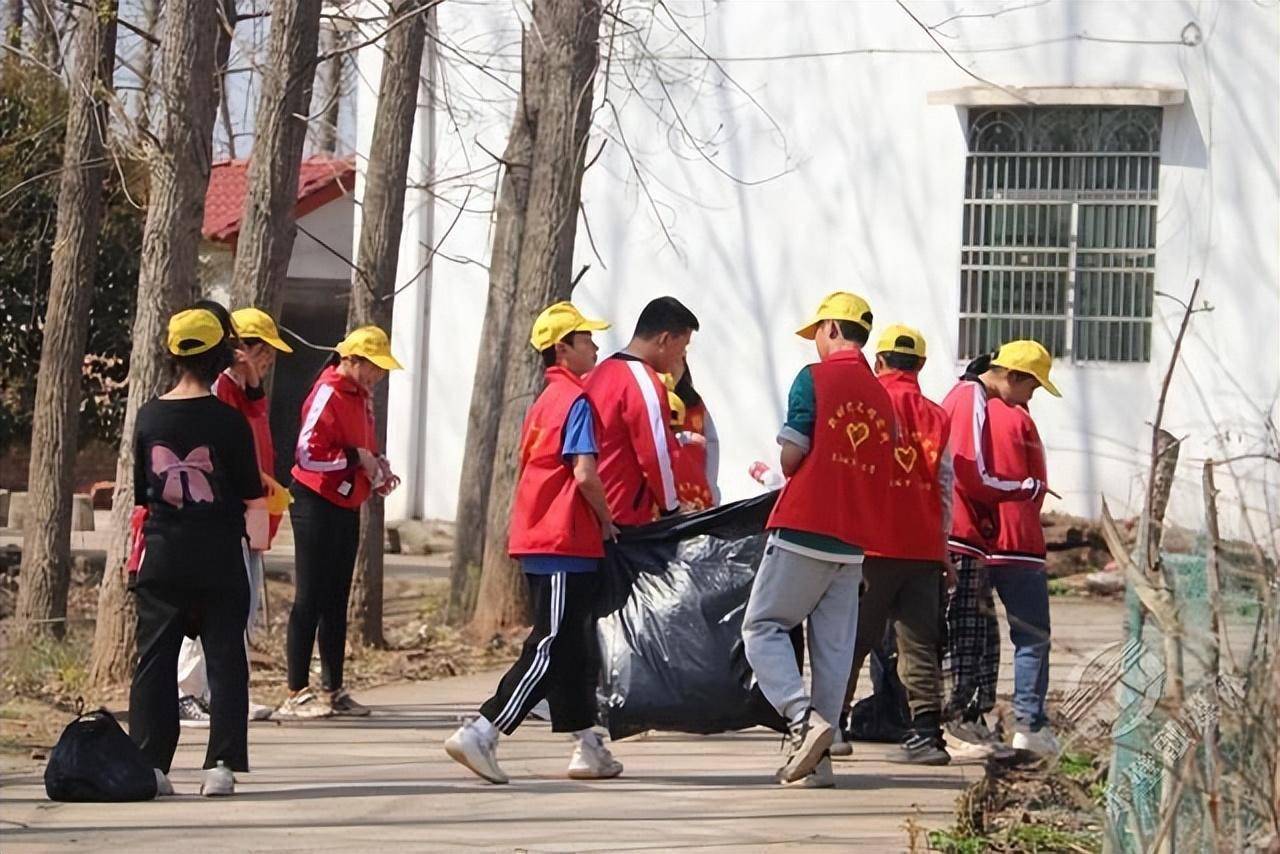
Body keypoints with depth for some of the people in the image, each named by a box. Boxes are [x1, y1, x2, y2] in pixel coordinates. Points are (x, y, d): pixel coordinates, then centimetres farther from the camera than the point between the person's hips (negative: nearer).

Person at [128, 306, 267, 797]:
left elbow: (140, 494, 8)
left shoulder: (149, 417, 0)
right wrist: (254, 531, 15)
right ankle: (221, 765, -2)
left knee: (155, 658, 7)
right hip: (219, 554, -2)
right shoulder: (227, 420, -9)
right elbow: (252, 498, -3)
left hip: (161, 554, 2)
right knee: (224, 658, 4)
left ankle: (149, 762, 2)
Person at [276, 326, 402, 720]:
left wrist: (378, 472, 8)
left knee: (337, 601, 12)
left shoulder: (361, 396, 14)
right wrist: (355, 458, -20)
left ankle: (333, 690, 18)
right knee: (310, 599, -7)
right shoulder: (328, 394, -14)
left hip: (347, 507, 9)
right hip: (317, 505, -9)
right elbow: (309, 452, -22)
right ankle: (297, 693, -5)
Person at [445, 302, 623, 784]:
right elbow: (585, 474, -20)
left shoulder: (545, 401, 17)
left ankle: (587, 748, 16)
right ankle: (481, 733, -15)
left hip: (537, 539, 10)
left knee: (572, 647, 12)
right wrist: (608, 521, -6)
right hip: (565, 544, -10)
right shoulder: (576, 400, -10)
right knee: (551, 649, -9)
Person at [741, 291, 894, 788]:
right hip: (853, 541, 6)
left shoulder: (815, 378, -7)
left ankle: (802, 718, -18)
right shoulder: (881, 397, 14)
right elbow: (879, 473, 15)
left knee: (763, 627, 1)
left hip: (802, 529, -6)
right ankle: (817, 758, 6)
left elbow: (791, 458, -9)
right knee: (833, 646, 7)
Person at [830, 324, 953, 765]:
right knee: (920, 644, 4)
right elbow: (946, 486, 9)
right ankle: (925, 731, -3)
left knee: (851, 639, 6)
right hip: (924, 547, 2)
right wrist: (942, 545, 17)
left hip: (873, 543, -2)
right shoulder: (935, 416, 7)